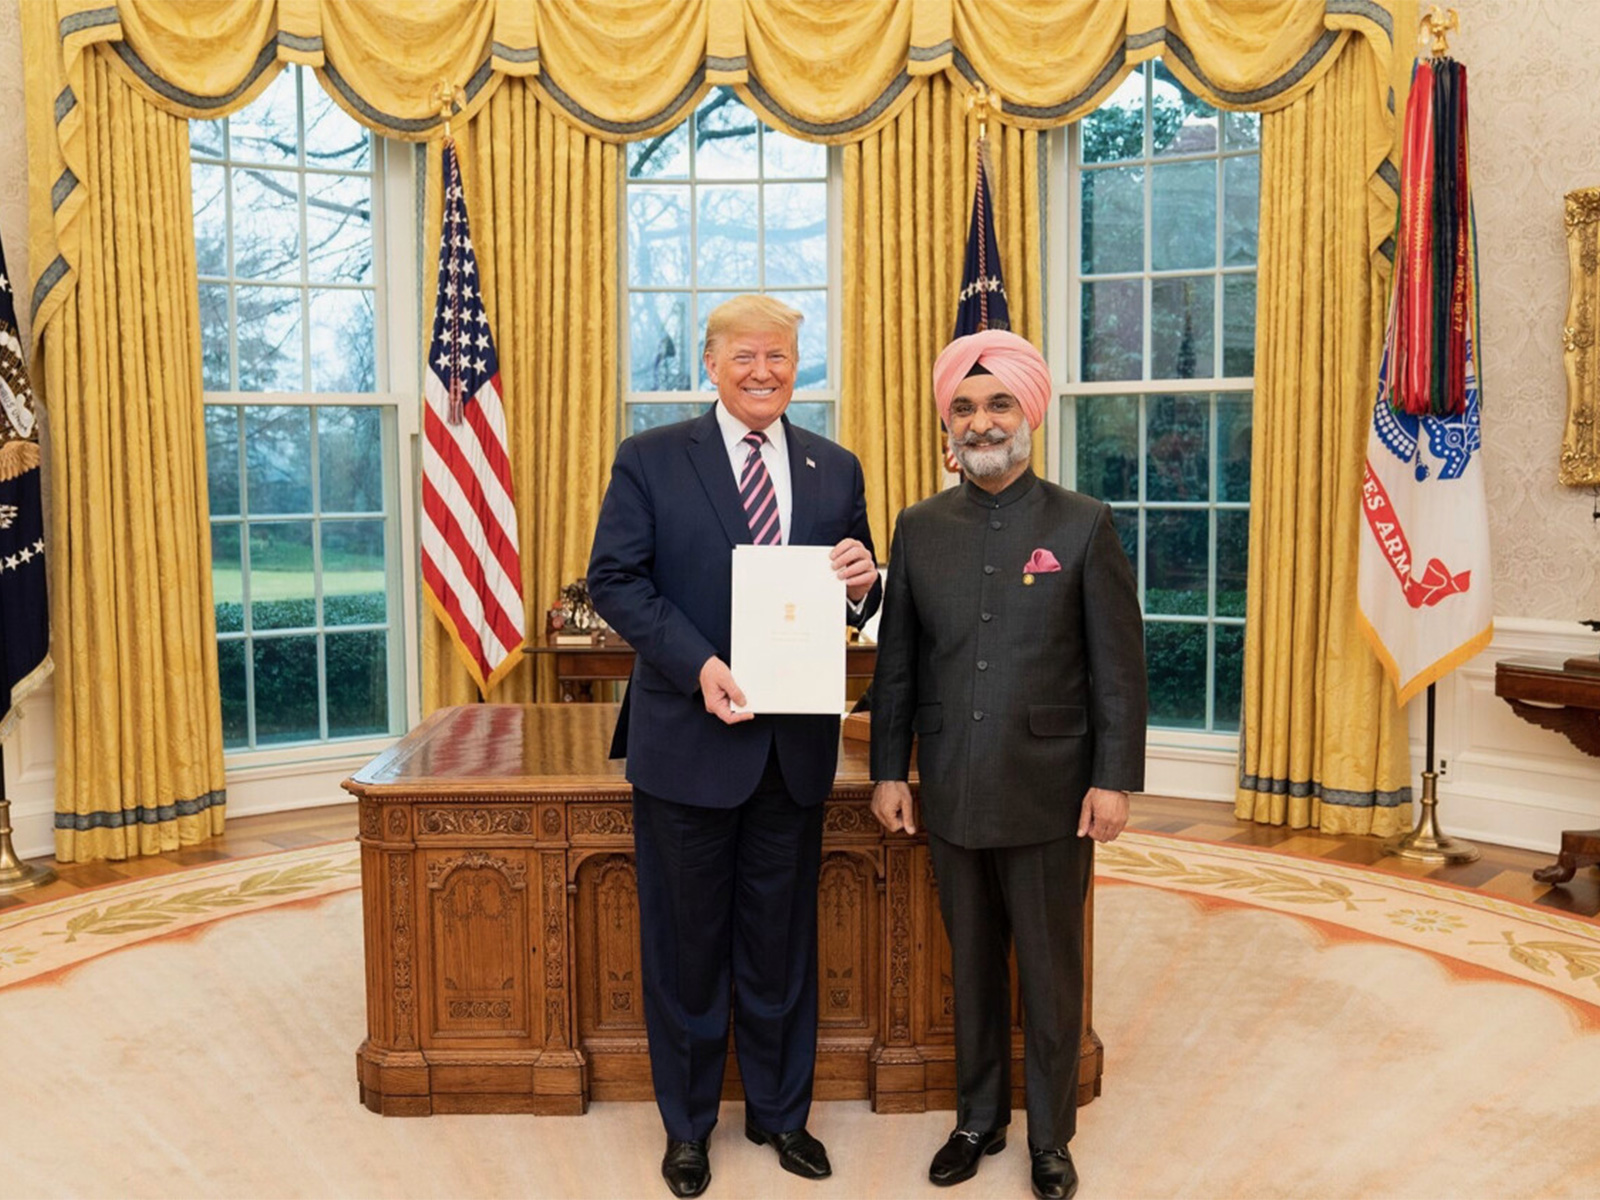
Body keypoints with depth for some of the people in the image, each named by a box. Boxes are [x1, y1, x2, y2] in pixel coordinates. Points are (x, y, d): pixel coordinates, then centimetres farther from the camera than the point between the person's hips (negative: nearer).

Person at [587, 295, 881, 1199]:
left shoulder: (836, 470, 7)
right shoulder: (650, 460, -3)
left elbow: (859, 597, 11)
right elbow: (615, 580, -8)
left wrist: (863, 583, -14)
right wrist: (698, 665, -21)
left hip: (796, 745, 3)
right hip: (688, 741, -2)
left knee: (783, 938, 16)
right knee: (686, 939, 12)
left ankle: (781, 1111, 36)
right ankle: (688, 1122, 32)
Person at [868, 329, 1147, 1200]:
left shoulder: (1083, 524, -4)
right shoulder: (919, 527, 4)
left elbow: (1119, 665, -4)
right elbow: (896, 661, 6)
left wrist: (1115, 779, -8)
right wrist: (888, 770, 4)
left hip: (1050, 794, -2)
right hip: (952, 793, 3)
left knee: (1050, 975, 11)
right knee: (971, 966, 16)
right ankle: (978, 1121, 34)